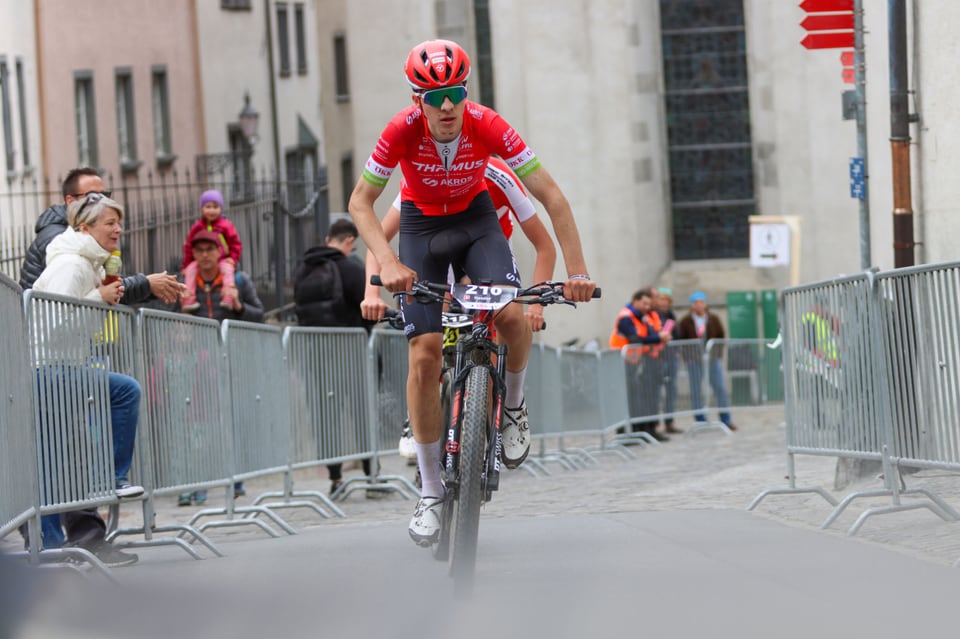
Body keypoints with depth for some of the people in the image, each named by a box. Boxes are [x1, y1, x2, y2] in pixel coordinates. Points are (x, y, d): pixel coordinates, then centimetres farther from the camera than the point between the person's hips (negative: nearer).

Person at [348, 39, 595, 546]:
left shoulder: (488, 126, -27)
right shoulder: (402, 131, -27)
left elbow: (551, 197, -24)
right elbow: (360, 203, -21)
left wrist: (577, 270, -31)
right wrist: (388, 263, -36)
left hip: (475, 219, 0)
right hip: (421, 224, 0)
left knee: (512, 317, -29)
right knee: (424, 357, -10)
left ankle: (513, 404, 4)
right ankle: (430, 493, 0)